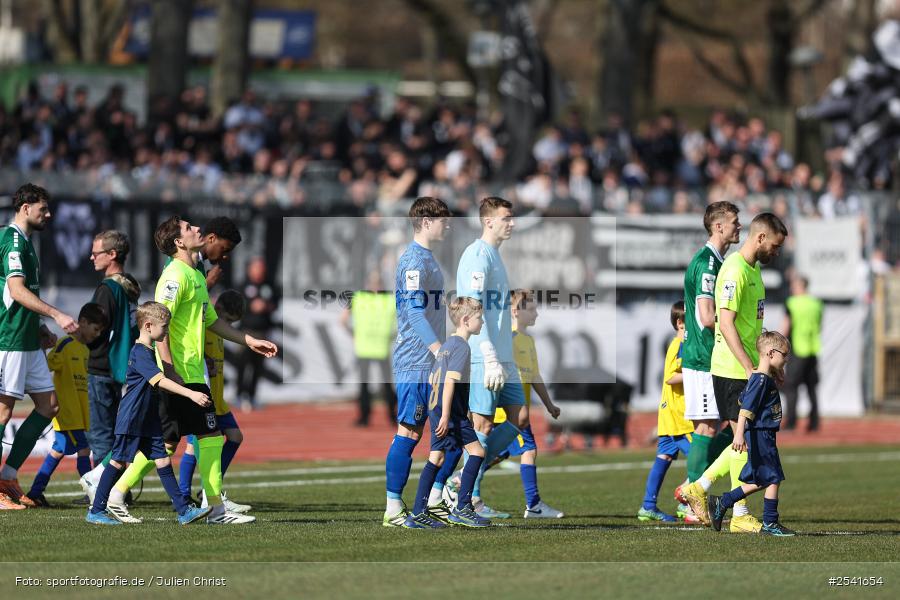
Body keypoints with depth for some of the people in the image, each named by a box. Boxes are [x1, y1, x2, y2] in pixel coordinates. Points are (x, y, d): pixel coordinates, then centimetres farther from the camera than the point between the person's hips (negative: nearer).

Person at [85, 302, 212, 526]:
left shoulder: (148, 351, 14)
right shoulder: (140, 353, -17)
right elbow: (160, 381, -28)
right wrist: (191, 394, -33)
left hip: (148, 421, 9)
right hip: (130, 421, -9)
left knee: (163, 460, 3)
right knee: (119, 462, -3)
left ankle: (183, 510, 0)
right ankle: (96, 511, 5)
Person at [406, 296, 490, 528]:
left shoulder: (447, 345, 17)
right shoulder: (462, 347, -12)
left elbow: (432, 378, 23)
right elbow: (450, 381, -20)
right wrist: (446, 416, -24)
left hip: (436, 410, 9)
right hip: (451, 413, -9)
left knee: (436, 458, 8)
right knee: (477, 451, -4)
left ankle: (418, 514, 5)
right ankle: (462, 509, -5)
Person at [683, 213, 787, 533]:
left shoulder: (754, 269, 16)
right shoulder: (735, 270, -16)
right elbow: (726, 323, -22)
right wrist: (750, 368, -25)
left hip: (748, 370, 10)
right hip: (732, 371, -10)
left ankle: (698, 488, 19)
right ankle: (740, 516, 2)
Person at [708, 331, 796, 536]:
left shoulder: (768, 378, 15)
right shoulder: (760, 380, -16)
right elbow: (746, 409, -22)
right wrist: (739, 435, -28)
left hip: (764, 435, 10)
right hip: (760, 434, -10)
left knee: (759, 481, 13)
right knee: (773, 478, -5)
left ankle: (721, 503, 20)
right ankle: (770, 524, 1)